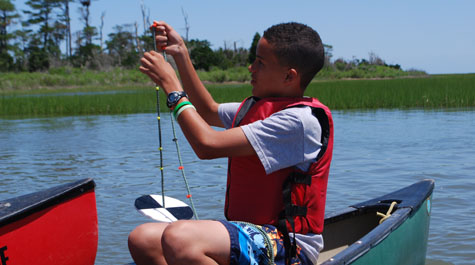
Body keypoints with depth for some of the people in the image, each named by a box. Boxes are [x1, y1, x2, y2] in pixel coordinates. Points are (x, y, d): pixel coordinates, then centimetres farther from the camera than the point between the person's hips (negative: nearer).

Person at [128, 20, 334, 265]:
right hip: (249, 232, 10)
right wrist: (181, 54, 23)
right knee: (142, 239, -3)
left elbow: (208, 144, -21)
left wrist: (171, 85, -9)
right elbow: (209, 111, 32)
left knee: (179, 238, -34)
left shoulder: (301, 119, -17)